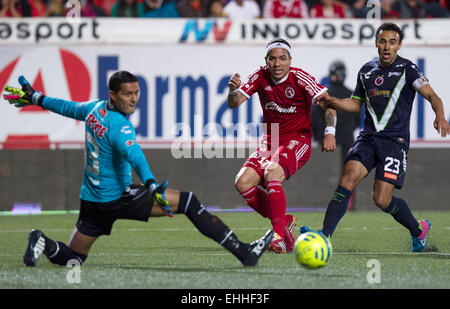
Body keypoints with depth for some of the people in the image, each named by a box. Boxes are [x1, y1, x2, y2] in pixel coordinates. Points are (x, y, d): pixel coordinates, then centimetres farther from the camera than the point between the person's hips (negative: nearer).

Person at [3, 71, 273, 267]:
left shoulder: (96, 108, 4)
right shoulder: (119, 126, -21)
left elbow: (68, 108, 23)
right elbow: (134, 155, -40)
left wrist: (35, 98, 42)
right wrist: (152, 186, -56)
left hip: (91, 200, 8)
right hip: (117, 199, -8)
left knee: (72, 257, 20)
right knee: (188, 201, -7)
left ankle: (44, 243, -12)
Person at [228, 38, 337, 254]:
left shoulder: (299, 78, -14)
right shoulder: (261, 76, -2)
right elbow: (234, 103, -2)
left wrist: (329, 132, -32)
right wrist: (233, 91, -25)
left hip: (297, 141, -5)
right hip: (269, 142, 5)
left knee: (272, 173, -32)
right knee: (243, 182, -14)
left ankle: (280, 236, -32)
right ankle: (284, 221, 3)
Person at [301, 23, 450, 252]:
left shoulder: (407, 69, -3)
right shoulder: (366, 71, 13)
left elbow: (431, 95, -12)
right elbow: (356, 103, 25)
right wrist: (332, 102, 6)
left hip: (395, 140, -4)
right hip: (368, 137, 5)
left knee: (381, 199, -11)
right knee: (347, 179, -19)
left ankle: (418, 230, 16)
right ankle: (325, 236, -24)